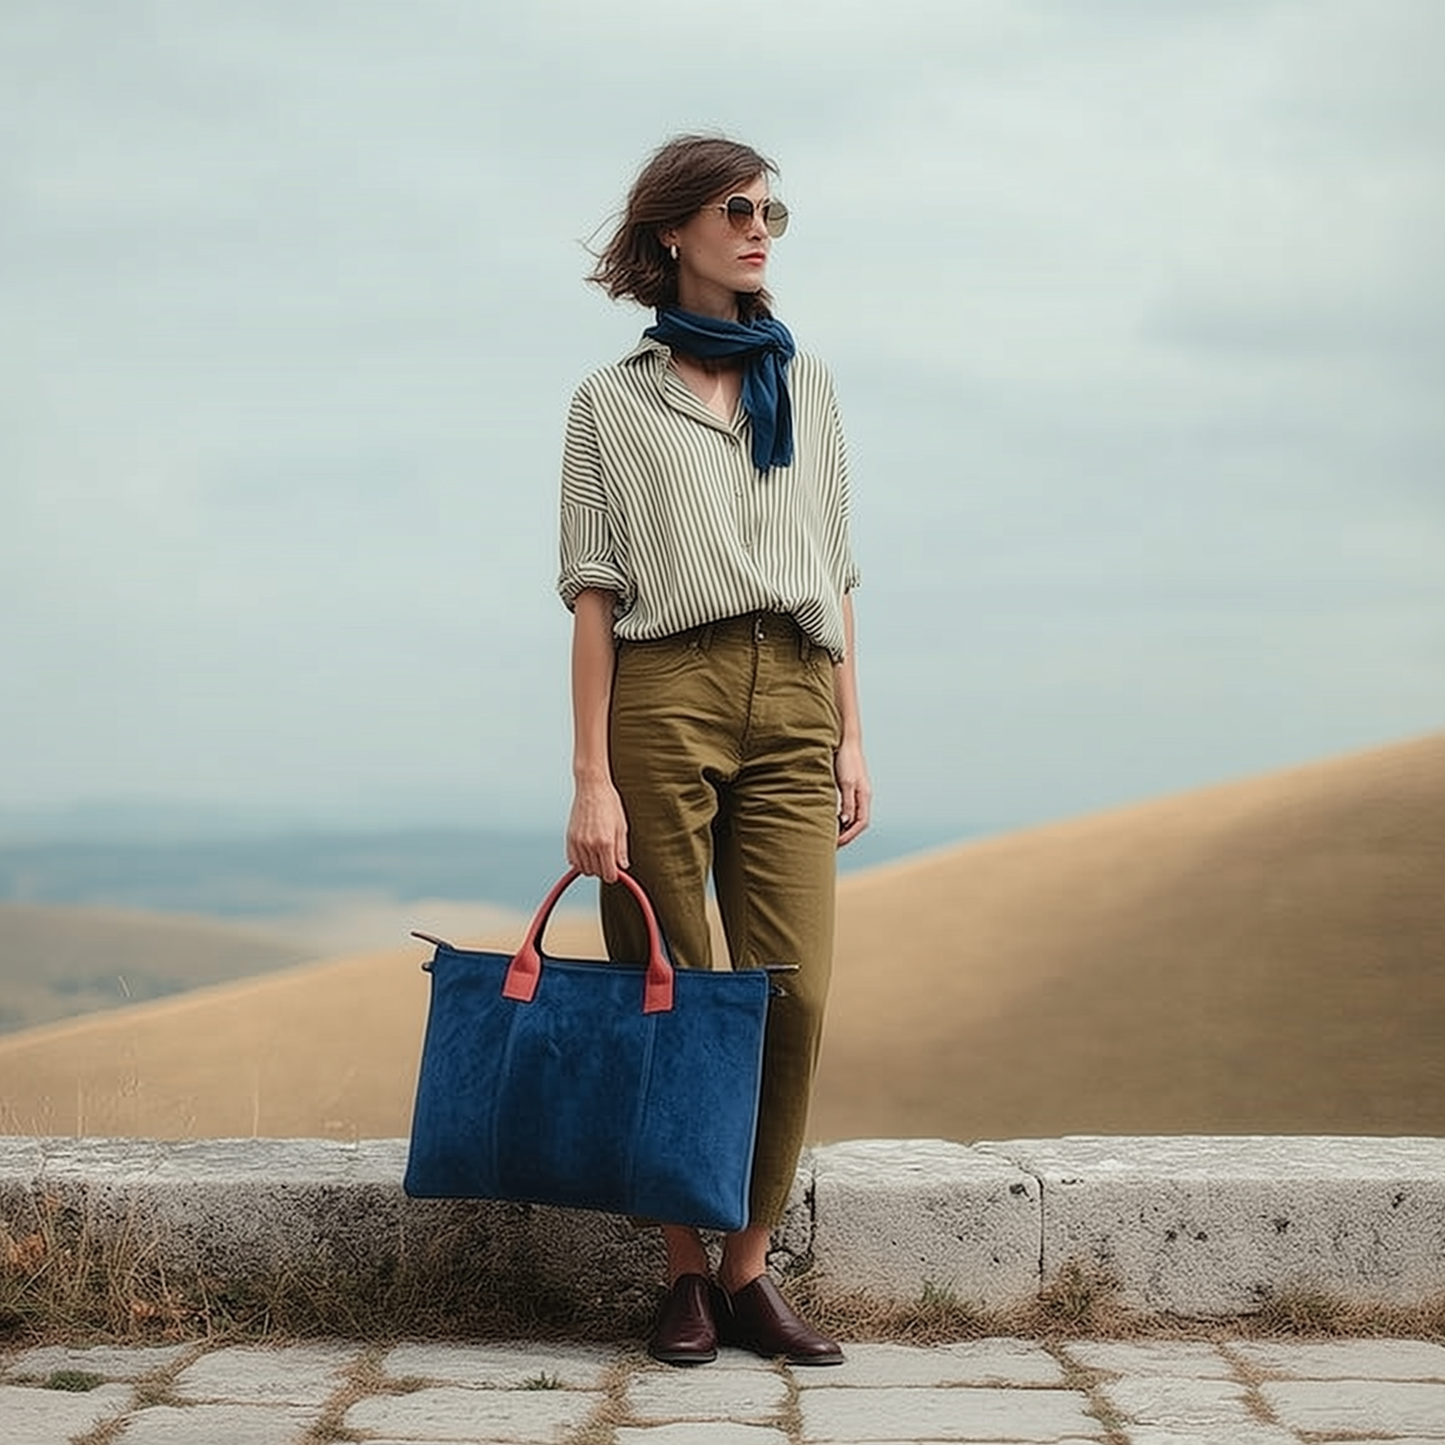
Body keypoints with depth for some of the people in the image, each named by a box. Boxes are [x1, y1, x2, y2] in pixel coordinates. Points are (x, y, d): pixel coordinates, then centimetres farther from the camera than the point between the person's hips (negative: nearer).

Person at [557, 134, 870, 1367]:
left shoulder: (807, 383, 19)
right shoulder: (615, 401, 8)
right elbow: (595, 595, 2)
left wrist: (851, 737, 11)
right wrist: (591, 778, -7)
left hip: (792, 705, 3)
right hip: (664, 696, -3)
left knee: (797, 992, -8)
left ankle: (750, 1273, 2)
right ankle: (686, 1272, 9)